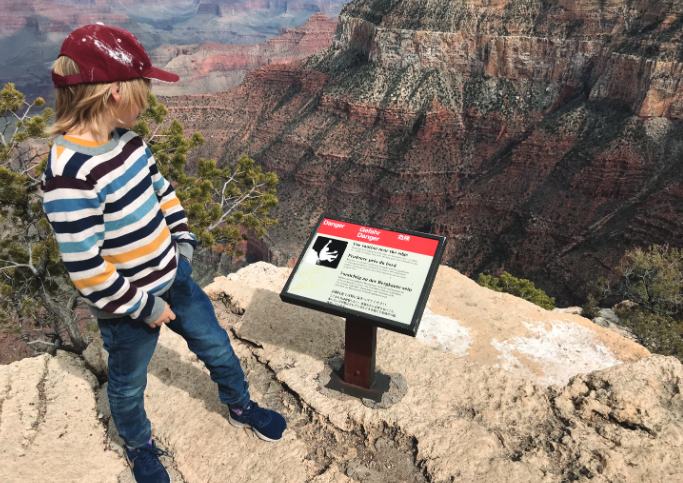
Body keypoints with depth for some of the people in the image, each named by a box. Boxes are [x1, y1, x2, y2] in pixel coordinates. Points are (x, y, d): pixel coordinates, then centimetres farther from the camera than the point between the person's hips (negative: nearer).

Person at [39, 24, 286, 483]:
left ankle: (242, 407, 50)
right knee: (129, 384, 21)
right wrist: (144, 307, -17)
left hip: (172, 276, 8)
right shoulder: (70, 174, -31)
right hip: (128, 304, -7)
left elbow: (160, 187, 12)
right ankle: (140, 446, 51)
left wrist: (183, 239, 3)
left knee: (216, 345, 22)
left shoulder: (126, 139, -5)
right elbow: (85, 268, -27)